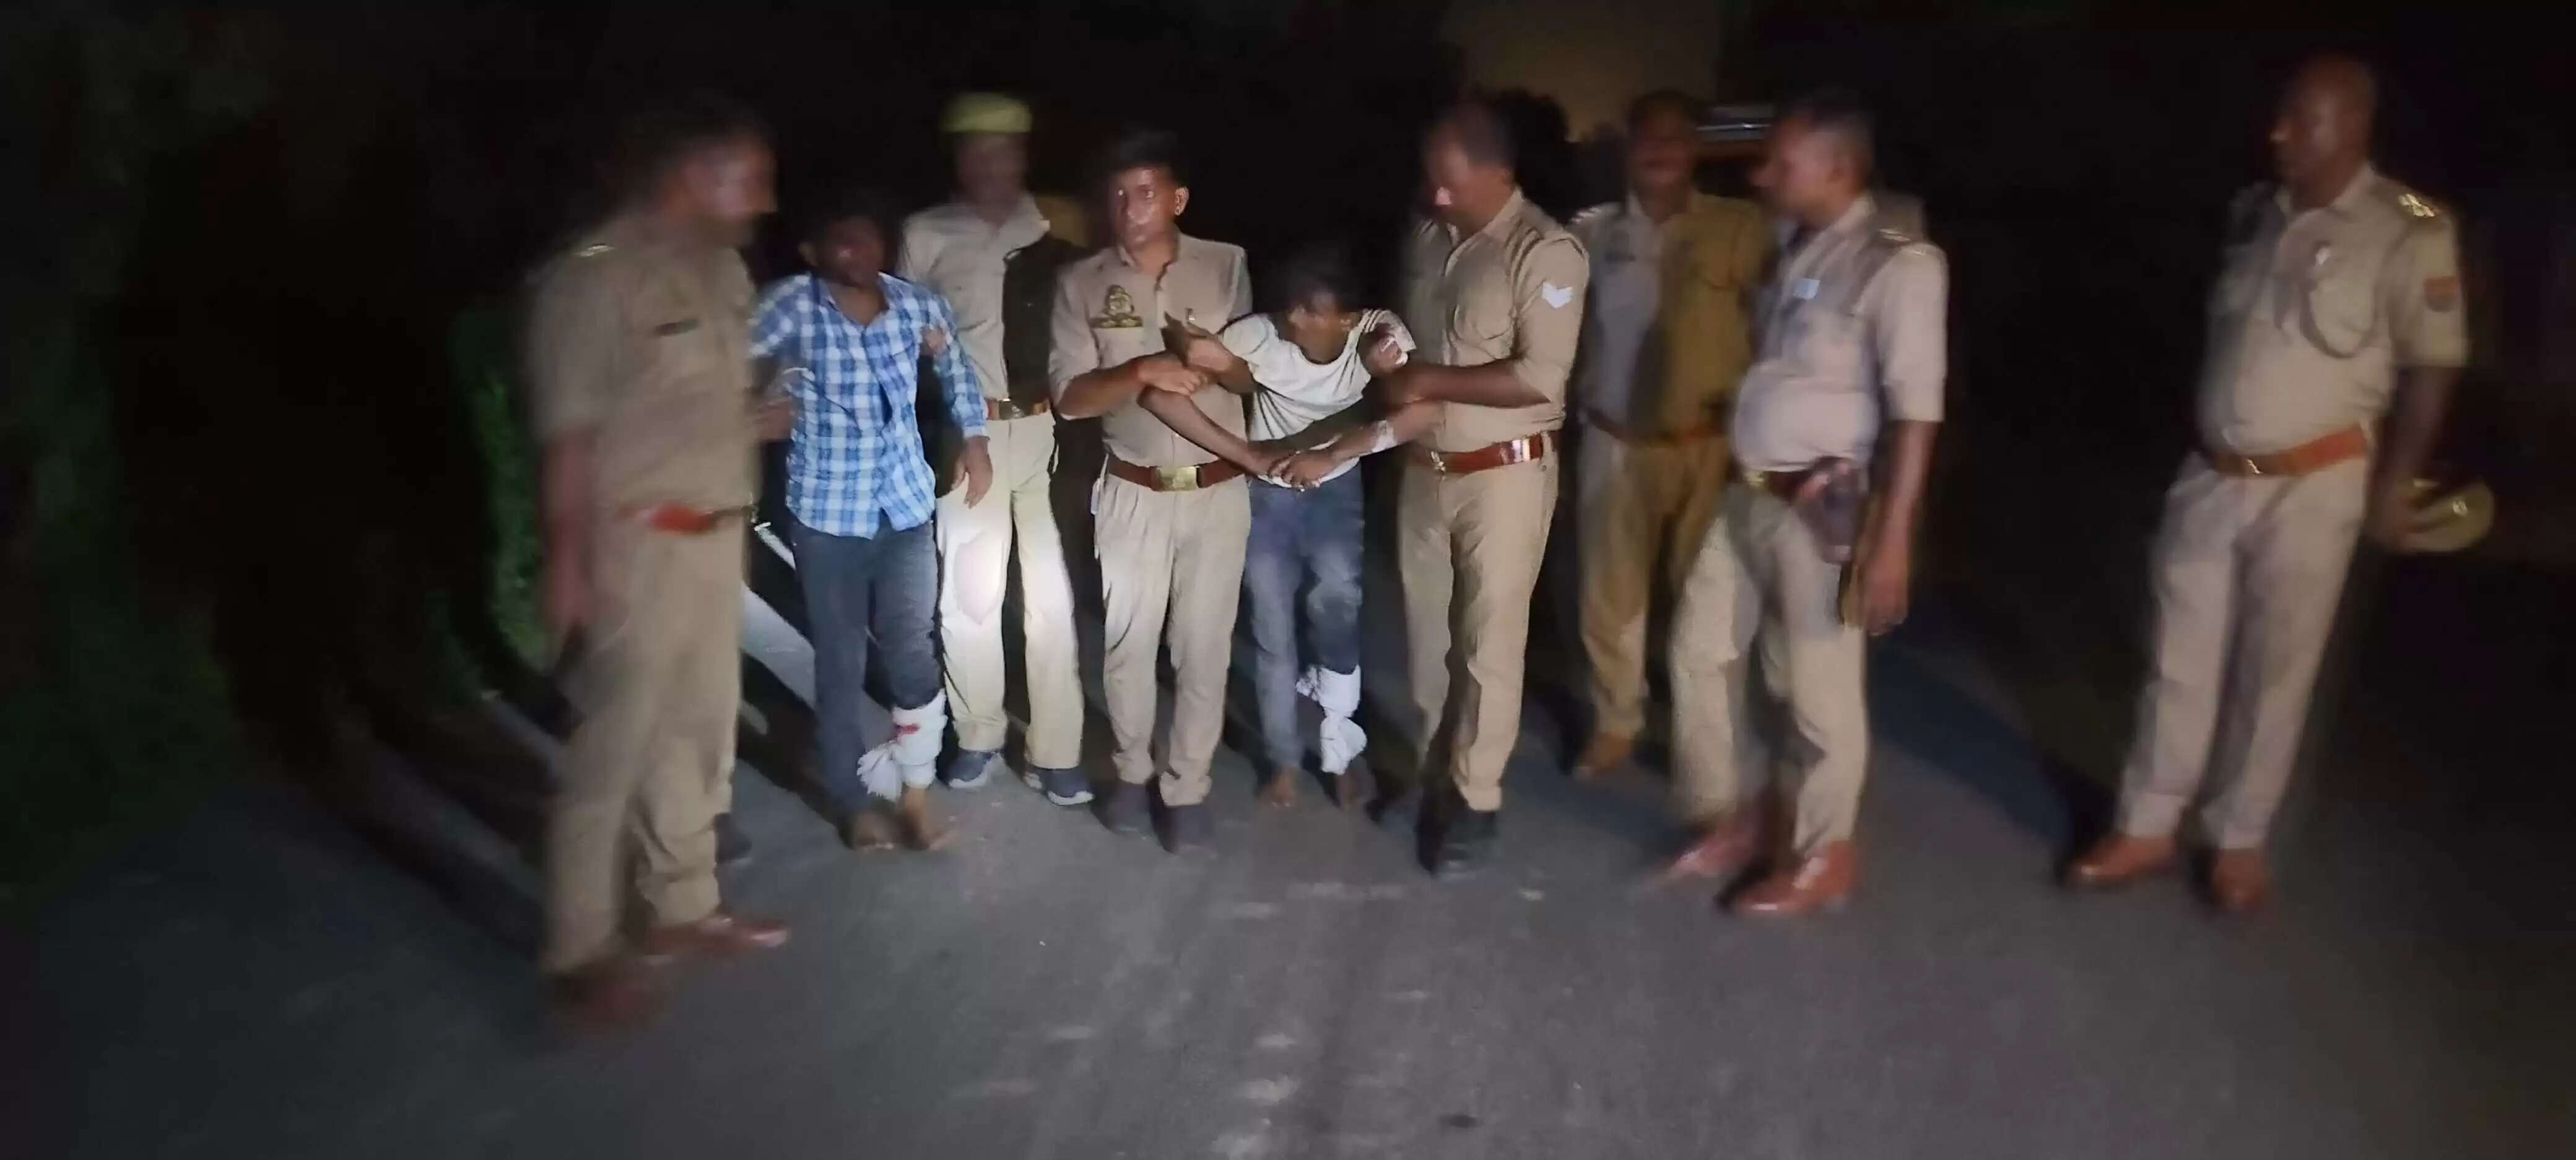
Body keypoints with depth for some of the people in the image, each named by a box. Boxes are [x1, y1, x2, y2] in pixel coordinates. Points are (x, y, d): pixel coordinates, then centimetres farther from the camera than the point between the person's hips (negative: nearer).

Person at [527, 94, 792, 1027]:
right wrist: (568, 563, -18)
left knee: (700, 731, 18)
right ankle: (582, 954, 15)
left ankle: (682, 909, 34)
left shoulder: (722, 270, 8)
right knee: (615, 749, 1)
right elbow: (568, 435, -18)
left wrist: (782, 416, 6)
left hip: (715, 538, 9)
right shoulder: (591, 280, -17)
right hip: (638, 546, -8)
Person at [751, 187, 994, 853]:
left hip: (907, 506, 3)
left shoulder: (916, 305, -2)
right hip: (827, 513, -3)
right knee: (841, 662, 8)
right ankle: (855, 801, 27)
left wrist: (976, 439, 16)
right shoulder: (791, 307, -14)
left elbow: (955, 359, 17)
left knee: (913, 652, 7)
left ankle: (914, 791, 26)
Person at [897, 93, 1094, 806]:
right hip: (970, 431, -1)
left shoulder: (1058, 228, 4)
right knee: (970, 590, 7)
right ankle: (978, 733, 28)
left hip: (1050, 430, 1)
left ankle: (1055, 751, 16)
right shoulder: (927, 235, 0)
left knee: (1052, 593, 5)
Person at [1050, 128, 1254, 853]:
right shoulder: (1082, 282, -4)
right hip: (1132, 493, 0)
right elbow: (1070, 397, -8)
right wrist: (1141, 371, -23)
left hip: (1218, 492, 0)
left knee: (1203, 645, 5)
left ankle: (1187, 788, 19)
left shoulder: (1227, 266, -2)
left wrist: (1222, 358, -16)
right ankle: (1132, 771, 32)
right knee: (1127, 639, 12)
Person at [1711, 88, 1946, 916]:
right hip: (1744, 495, 8)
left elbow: (1916, 413, -17)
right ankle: (1731, 817, 34)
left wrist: (1893, 536, -19)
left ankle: (1821, 856, 25)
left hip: (1819, 506, -8)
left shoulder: (1897, 265, -14)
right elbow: (1771, 375, 10)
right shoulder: (1793, 252, 8)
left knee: (1817, 689, 6)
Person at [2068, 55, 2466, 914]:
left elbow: (2431, 368, -6)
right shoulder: (2253, 214, 4)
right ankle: (2146, 828, 21)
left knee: (2274, 672, 8)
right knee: (2181, 659, 10)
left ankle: (2240, 841, 23)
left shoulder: (2409, 233, -11)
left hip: (2312, 486, -4)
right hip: (2211, 477, 4)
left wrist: (2395, 484, -4)